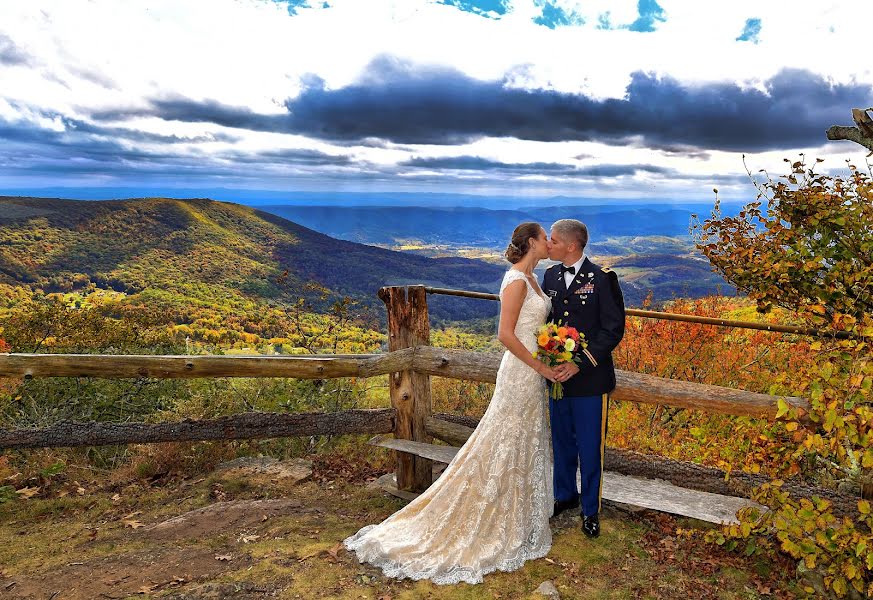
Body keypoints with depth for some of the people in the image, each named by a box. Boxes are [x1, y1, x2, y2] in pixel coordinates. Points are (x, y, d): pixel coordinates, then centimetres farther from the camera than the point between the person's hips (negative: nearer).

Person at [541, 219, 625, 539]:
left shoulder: (602, 278, -12)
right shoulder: (550, 275, 6)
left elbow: (614, 328, -13)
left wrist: (580, 363, -18)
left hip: (590, 379, -5)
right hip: (558, 375, 5)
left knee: (590, 448, 7)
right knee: (561, 442, 19)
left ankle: (591, 509, 26)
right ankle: (565, 495, 40)